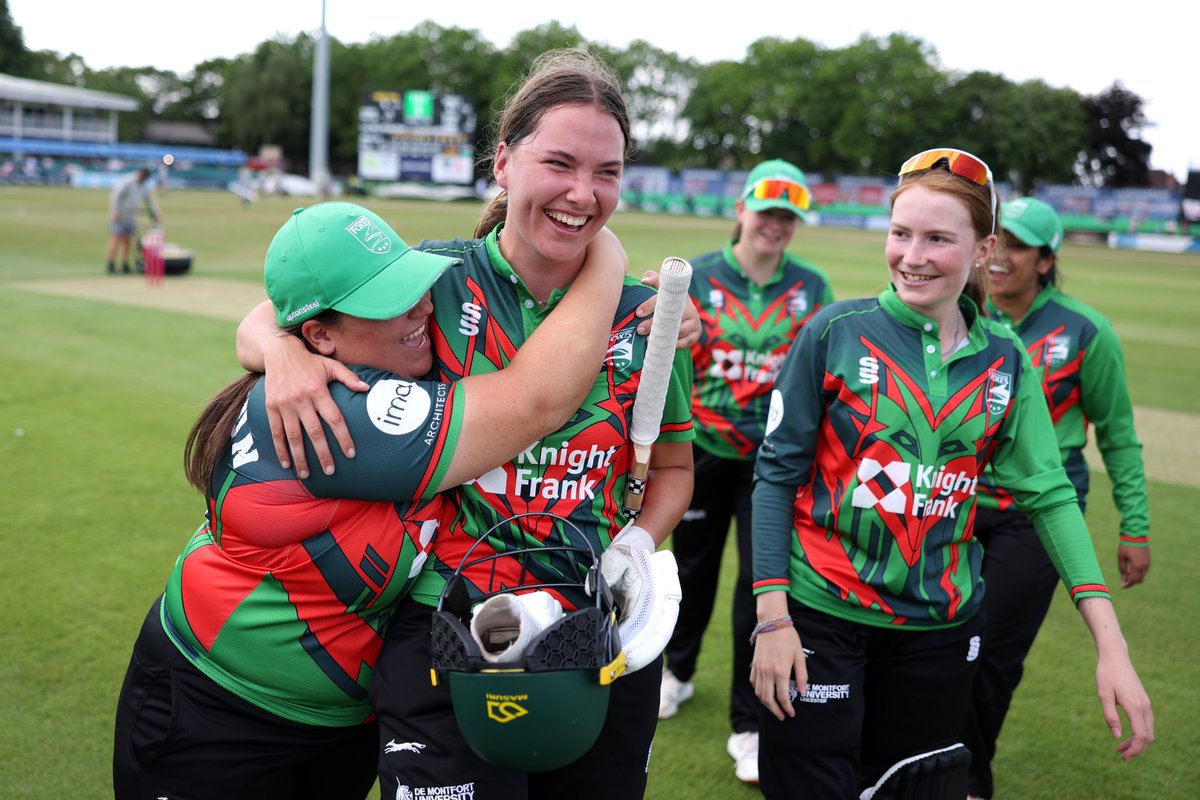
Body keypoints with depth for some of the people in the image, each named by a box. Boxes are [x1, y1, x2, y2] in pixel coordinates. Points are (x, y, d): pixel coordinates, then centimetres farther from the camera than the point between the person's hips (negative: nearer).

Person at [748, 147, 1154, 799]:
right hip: (820, 615, -3)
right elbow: (777, 473, -6)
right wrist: (772, 617, -11)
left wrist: (1111, 645, -6)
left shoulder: (1005, 360, 1)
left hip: (941, 624, 3)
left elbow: (1049, 494, 2)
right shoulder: (836, 331, -9)